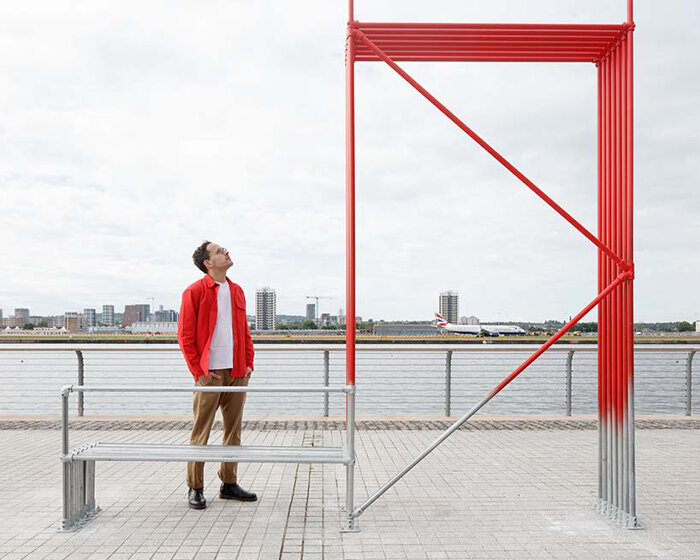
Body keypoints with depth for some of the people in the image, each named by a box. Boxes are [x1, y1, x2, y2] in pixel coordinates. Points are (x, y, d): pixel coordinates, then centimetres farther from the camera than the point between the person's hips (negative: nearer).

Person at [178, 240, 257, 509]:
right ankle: (195, 488, 11)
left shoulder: (237, 291, 14)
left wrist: (249, 363, 9)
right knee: (201, 431, 0)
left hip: (237, 373, 6)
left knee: (233, 429, 11)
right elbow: (185, 336, -6)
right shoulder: (194, 292, -4)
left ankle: (229, 483, 22)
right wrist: (198, 372, -9)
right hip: (209, 374, -6)